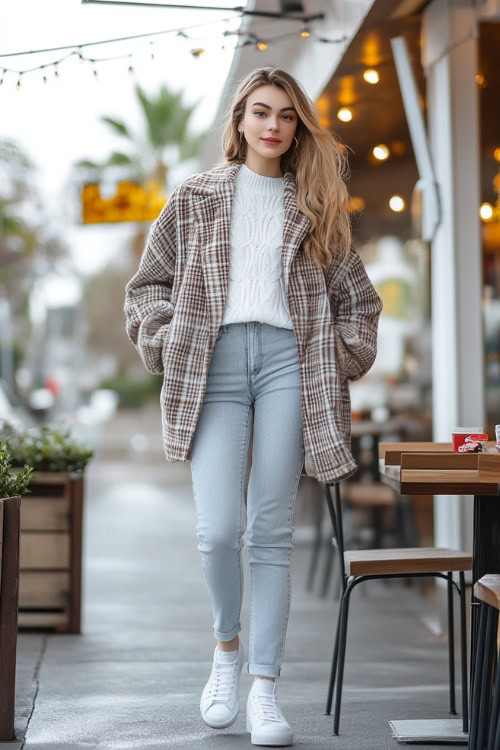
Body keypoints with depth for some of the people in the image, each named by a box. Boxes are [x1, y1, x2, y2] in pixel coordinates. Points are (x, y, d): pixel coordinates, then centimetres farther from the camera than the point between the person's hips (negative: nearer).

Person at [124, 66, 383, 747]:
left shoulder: (317, 207, 17)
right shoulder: (195, 199, 16)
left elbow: (359, 299, 20)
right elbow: (148, 284, 16)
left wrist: (343, 359, 6)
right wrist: (168, 346, 1)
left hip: (289, 363, 1)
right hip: (214, 366, 0)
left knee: (271, 531, -2)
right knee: (219, 529, -14)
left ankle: (264, 689, 2)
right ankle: (227, 645, 14)